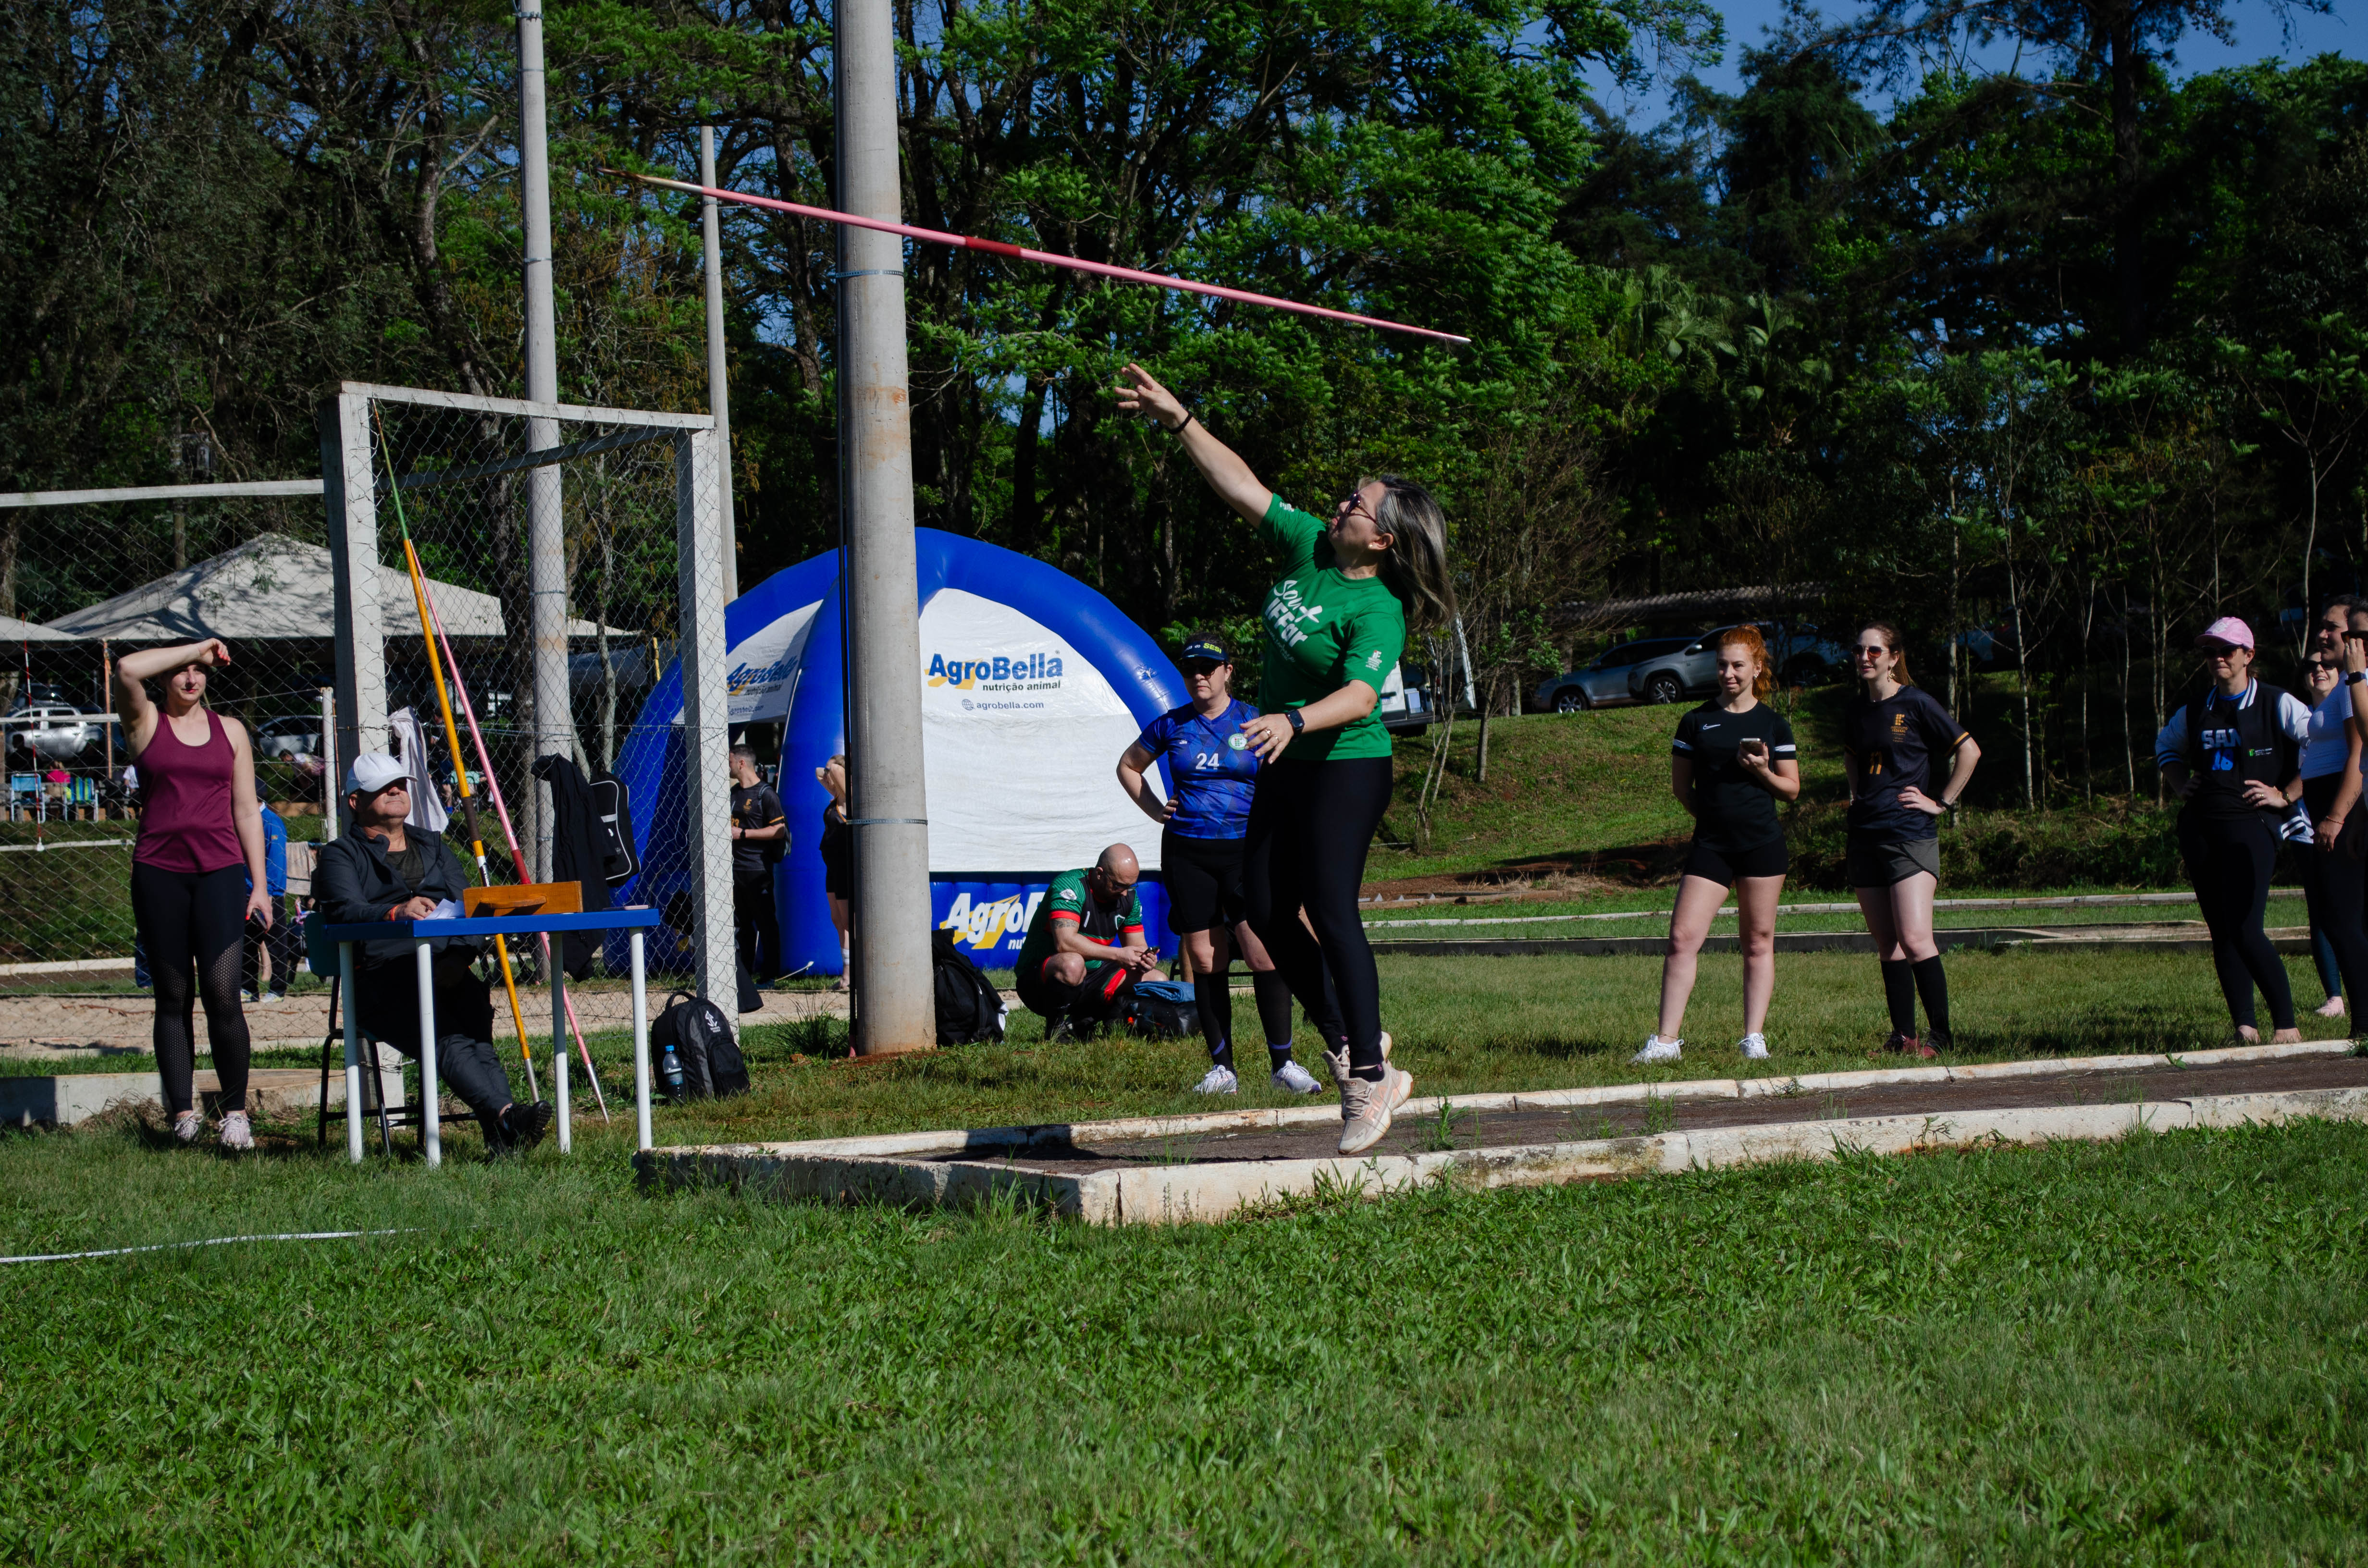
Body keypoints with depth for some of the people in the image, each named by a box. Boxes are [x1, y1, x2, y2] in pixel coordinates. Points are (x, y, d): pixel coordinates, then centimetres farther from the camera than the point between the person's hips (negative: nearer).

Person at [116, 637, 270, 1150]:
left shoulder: (230, 730, 15)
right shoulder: (146, 723, 7)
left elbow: (247, 810, 14)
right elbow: (127, 669, -14)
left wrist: (260, 884, 9)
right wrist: (195, 647, -6)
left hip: (220, 870, 1)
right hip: (159, 871, -1)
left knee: (222, 993, -10)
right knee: (173, 997, 1)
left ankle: (235, 1109, -2)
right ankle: (182, 1111, 5)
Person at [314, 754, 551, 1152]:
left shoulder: (433, 846, 30)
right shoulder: (341, 855, 15)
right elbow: (344, 910, -6)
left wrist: (459, 956, -7)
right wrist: (397, 912, -28)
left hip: (447, 970, 3)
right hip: (382, 976, -3)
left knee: (477, 1033, -31)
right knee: (448, 1040, -33)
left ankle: (501, 1133, -48)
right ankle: (504, 1115, -52)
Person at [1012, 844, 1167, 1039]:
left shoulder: (1128, 897, 3)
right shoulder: (1070, 886, -21)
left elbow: (1137, 946, 8)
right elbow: (1065, 942, -34)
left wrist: (1145, 959, -17)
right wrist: (1118, 955, -34)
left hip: (1092, 976, 8)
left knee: (1159, 981, -3)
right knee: (1072, 964, -42)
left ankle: (1082, 1021, 4)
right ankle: (1055, 1028, -14)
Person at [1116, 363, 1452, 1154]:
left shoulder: (1376, 614, -22)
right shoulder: (1307, 545, 0)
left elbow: (1359, 697, -36)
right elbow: (1241, 484, 6)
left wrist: (1293, 721, -51)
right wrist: (1177, 418, 3)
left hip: (1346, 770, -9)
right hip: (1287, 765, 9)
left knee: (1332, 914, -13)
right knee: (1266, 909, 9)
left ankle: (1371, 1076, -9)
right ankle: (1345, 1038, 21)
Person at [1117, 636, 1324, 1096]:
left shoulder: (1253, 721, 3)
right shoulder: (1171, 726, 7)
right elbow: (1128, 767, 23)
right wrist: (1156, 810, 11)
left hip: (1246, 848, -2)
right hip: (1187, 854, 2)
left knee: (1264, 952, -14)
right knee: (1206, 961, 2)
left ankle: (1282, 1063, -8)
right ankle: (1222, 1069, 8)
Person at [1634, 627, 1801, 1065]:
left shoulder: (1773, 724, 6)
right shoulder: (1696, 722, 8)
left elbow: (1792, 789, 7)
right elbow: (1681, 786, 12)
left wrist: (1763, 771, -11)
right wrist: (1712, 812, 0)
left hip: (1762, 844, 0)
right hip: (1710, 845, 0)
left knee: (1758, 943, 4)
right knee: (1683, 937, -9)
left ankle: (1754, 1038, 10)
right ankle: (1666, 1040, -8)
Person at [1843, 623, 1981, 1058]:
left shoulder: (1915, 704, -6)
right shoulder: (1854, 710, 12)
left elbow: (1969, 751, -5)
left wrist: (1942, 802, -5)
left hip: (1910, 833, -6)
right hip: (1864, 836, 6)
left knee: (1915, 940, -15)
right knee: (1887, 947, 5)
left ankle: (1939, 1034, -7)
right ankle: (1902, 1036, 8)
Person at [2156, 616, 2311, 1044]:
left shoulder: (2276, 706, -2)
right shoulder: (2195, 710, 14)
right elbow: (2166, 746, 34)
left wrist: (2287, 795, -9)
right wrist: (2180, 785, 17)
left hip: (2250, 827, -6)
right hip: (2199, 828, 6)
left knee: (2245, 931, -16)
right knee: (2221, 932, 5)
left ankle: (2287, 1025, -7)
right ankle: (2244, 1027, 8)